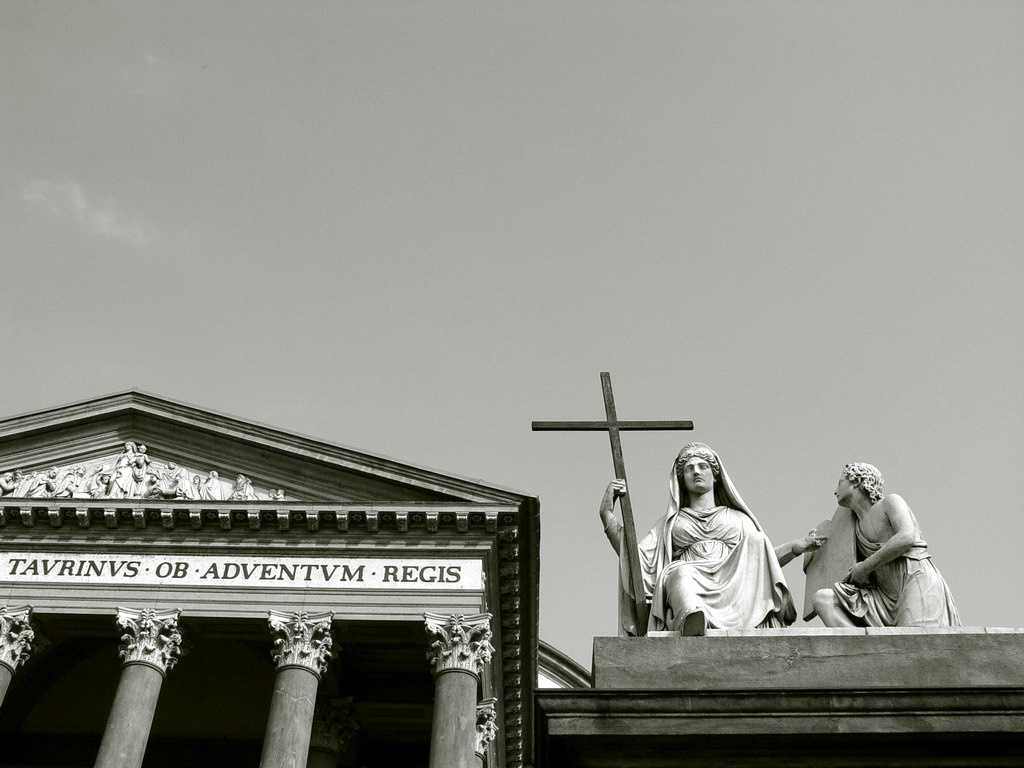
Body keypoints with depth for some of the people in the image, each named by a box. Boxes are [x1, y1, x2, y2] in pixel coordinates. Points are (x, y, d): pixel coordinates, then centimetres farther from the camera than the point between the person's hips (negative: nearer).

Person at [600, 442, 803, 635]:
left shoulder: (739, 519, 33)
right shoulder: (670, 523, 30)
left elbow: (762, 559, 28)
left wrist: (798, 545, 15)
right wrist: (607, 513, 11)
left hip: (735, 583, 2)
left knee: (755, 538, -29)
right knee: (682, 573, -38)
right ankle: (692, 618, -73)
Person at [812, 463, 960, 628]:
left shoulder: (890, 502, 6)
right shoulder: (857, 525, 23)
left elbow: (906, 538, -14)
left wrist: (865, 566, -9)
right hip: (888, 598, 7)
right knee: (822, 598, -13)